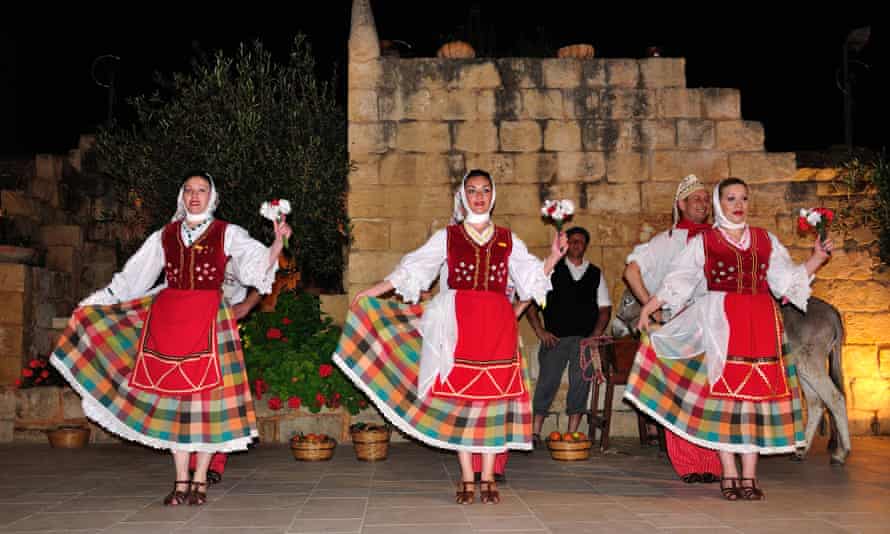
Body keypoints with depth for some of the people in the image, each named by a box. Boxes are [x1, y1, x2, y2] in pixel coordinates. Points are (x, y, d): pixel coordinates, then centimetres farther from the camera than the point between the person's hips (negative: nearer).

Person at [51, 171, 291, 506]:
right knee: (171, 393, 0)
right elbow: (132, 277, 19)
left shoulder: (227, 234, 7)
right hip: (166, 317, 3)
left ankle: (200, 480, 3)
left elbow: (259, 264, -5)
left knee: (205, 393, -5)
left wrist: (278, 241, -23)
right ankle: (181, 481, 7)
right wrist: (94, 304, 19)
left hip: (207, 318, -3)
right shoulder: (165, 236, 15)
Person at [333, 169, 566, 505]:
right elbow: (411, 271, 7)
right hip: (458, 326, -1)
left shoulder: (508, 240, 13)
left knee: (493, 396, -1)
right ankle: (467, 479, 5)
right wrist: (370, 293, 2)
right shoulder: (447, 237, 9)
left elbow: (532, 277, 13)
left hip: (497, 327, 1)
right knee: (459, 395, -2)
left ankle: (488, 479, 6)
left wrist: (553, 258, -2)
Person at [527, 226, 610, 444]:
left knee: (580, 385, -1)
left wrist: (595, 335, -2)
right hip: (554, 339, -2)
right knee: (547, 383, -5)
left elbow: (605, 308, 12)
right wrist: (540, 331, -4)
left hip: (585, 340, 2)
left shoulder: (595, 274, 14)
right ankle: (535, 432, -1)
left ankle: (572, 434, 5)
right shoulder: (551, 270, 7)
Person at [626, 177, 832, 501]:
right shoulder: (704, 241, 8)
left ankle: (749, 477, 2)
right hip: (719, 324, -2)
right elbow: (678, 281, 6)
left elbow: (786, 280, 13)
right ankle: (729, 474, 1)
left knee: (755, 392, -1)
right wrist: (649, 307, -1)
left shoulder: (766, 240, 15)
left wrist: (816, 259, 2)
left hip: (761, 325, 2)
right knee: (722, 391, -5)